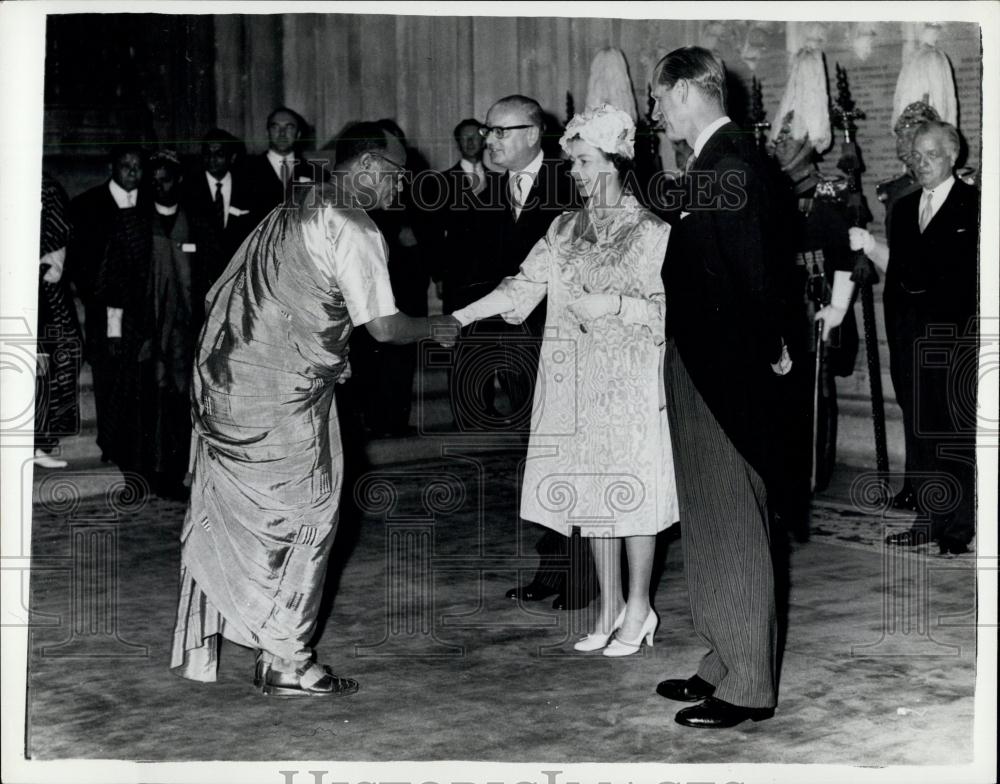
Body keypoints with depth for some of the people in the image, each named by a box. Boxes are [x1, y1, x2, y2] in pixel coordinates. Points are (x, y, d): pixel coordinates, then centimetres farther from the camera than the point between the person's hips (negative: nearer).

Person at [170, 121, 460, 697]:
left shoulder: (291, 211, 14)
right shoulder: (355, 231, -11)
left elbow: (219, 293, 16)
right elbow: (383, 326, -13)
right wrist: (438, 326, 4)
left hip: (223, 378, 8)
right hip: (285, 391, -8)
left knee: (224, 513, 16)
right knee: (305, 519, 6)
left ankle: (200, 648, 27)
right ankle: (286, 661, 13)